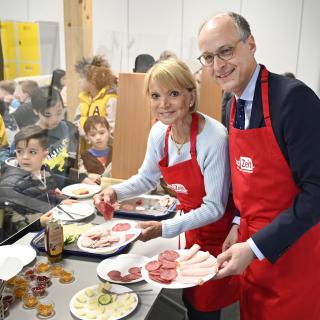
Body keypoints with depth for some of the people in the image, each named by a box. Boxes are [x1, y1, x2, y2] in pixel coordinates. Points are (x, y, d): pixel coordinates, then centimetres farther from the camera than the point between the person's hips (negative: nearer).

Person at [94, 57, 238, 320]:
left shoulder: (214, 138, -30)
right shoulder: (159, 133, -10)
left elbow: (214, 208, -23)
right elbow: (147, 178, 7)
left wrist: (165, 229, -30)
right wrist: (116, 192, -11)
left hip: (219, 232, -5)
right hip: (192, 225, 6)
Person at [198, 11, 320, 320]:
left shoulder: (293, 96, -22)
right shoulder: (232, 107, 3)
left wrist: (255, 247, -23)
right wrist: (239, 225, 2)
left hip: (293, 248, -6)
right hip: (252, 244, 7)